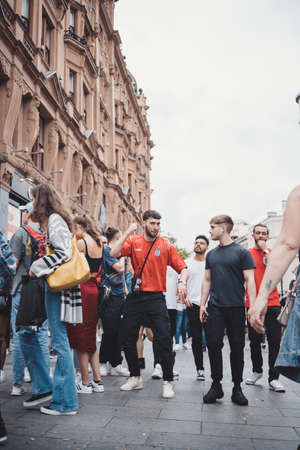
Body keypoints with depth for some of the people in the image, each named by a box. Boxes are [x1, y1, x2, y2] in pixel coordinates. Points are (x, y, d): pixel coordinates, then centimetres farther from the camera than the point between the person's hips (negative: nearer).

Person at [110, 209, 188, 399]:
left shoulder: (166, 245, 0)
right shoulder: (133, 241, 3)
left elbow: (182, 267, 0)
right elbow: (114, 253, -13)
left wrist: (182, 281, -21)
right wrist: (128, 232, -15)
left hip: (156, 298, -2)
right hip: (135, 297, 2)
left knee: (165, 339, -7)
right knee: (128, 339, 10)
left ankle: (168, 382, 8)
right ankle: (135, 378, 29)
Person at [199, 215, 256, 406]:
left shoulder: (241, 252, -3)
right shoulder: (211, 254, 12)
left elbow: (250, 281, -6)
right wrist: (202, 304, 9)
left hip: (236, 308, -4)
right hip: (215, 308, 4)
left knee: (237, 347, 5)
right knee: (214, 345, 1)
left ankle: (237, 388, 17)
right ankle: (216, 385, 13)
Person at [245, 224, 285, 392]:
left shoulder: (272, 252, 7)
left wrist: (265, 249, -10)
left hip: (272, 304, 0)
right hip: (253, 304, 1)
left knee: (275, 342, -2)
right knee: (255, 341, 8)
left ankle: (274, 378, 7)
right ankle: (257, 371, 28)